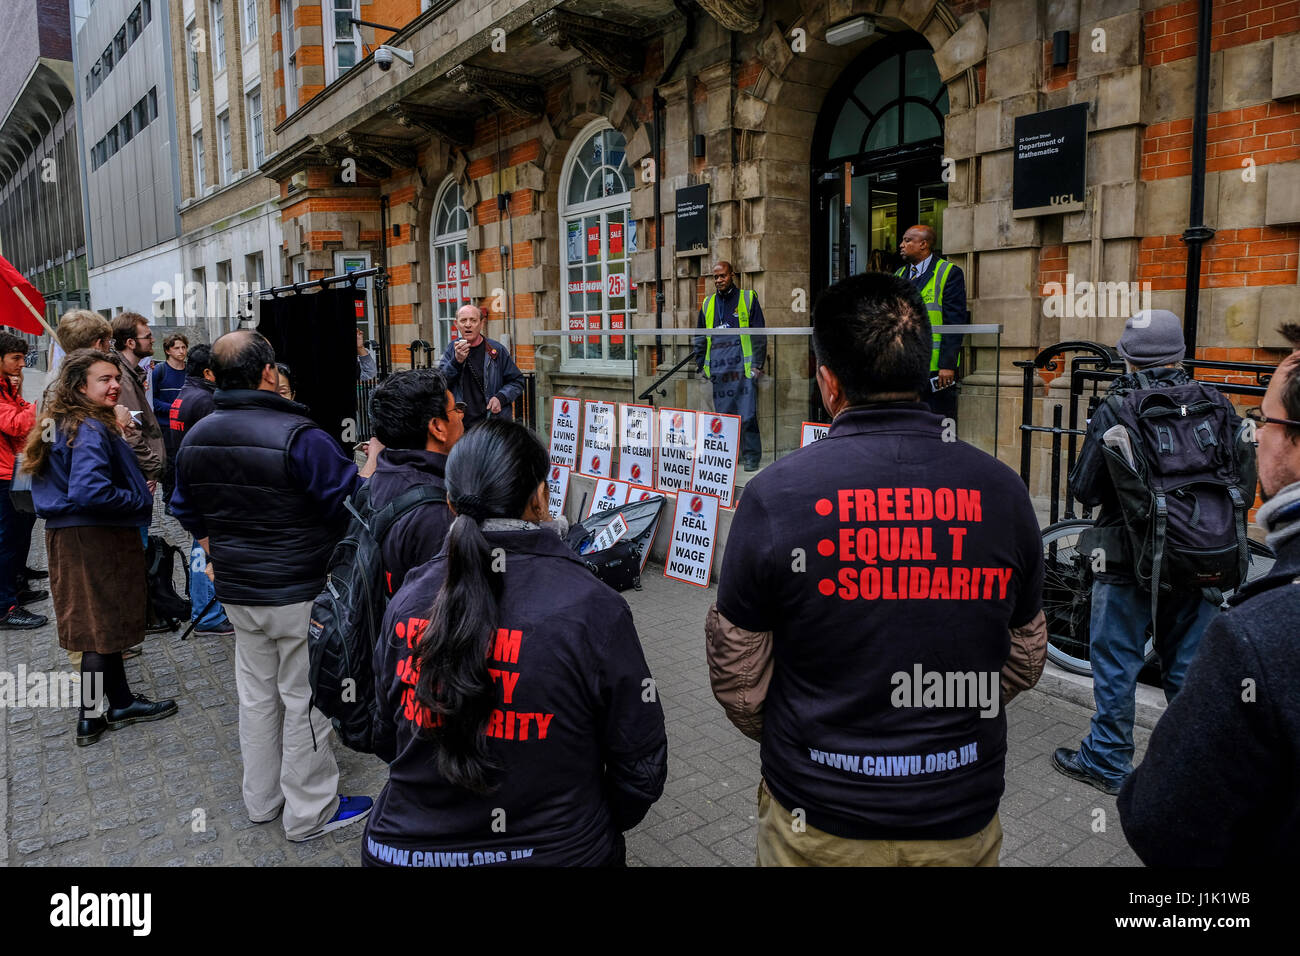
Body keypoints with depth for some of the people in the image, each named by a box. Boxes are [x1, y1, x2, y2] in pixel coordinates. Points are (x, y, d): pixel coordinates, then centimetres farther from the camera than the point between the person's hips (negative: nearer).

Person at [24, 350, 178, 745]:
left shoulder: (63, 424, 11)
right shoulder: (91, 430, -20)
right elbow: (90, 491, -30)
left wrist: (117, 432, 7)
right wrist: (139, 502, -15)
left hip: (68, 533, 9)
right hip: (94, 538, -9)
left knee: (103, 623, 16)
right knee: (101, 627, 3)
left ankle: (121, 704, 27)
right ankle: (90, 720, 16)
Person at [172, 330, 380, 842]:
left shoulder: (195, 438, 2)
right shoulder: (299, 438, -23)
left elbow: (189, 515, 14)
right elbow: (350, 506, -19)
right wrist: (373, 463, -1)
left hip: (237, 591, 7)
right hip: (300, 592, -7)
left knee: (256, 692, 20)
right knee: (305, 698, 7)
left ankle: (262, 799, 36)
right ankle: (311, 811, 21)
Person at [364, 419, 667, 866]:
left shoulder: (408, 600, -10)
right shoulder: (593, 610, -20)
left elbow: (387, 740, 4)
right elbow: (639, 767, -12)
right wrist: (599, 828, 8)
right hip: (554, 852, -3)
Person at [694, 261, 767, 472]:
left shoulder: (748, 298, 5)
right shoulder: (708, 304, 16)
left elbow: (759, 334, 2)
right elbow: (699, 338, 22)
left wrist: (757, 365, -5)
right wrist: (701, 365, 14)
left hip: (743, 367, -4)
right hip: (718, 370, 4)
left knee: (747, 415, -8)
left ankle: (751, 458, 0)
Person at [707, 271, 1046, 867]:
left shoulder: (775, 495, -19)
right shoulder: (1001, 490, -9)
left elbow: (737, 679, -9)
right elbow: (1023, 665, 4)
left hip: (820, 824, -2)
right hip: (964, 825, 3)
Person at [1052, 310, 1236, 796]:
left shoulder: (1114, 412, -14)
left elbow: (1084, 490, -10)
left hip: (1130, 560, -4)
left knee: (1116, 662, 8)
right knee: (1189, 664, 16)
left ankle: (1106, 761, 20)